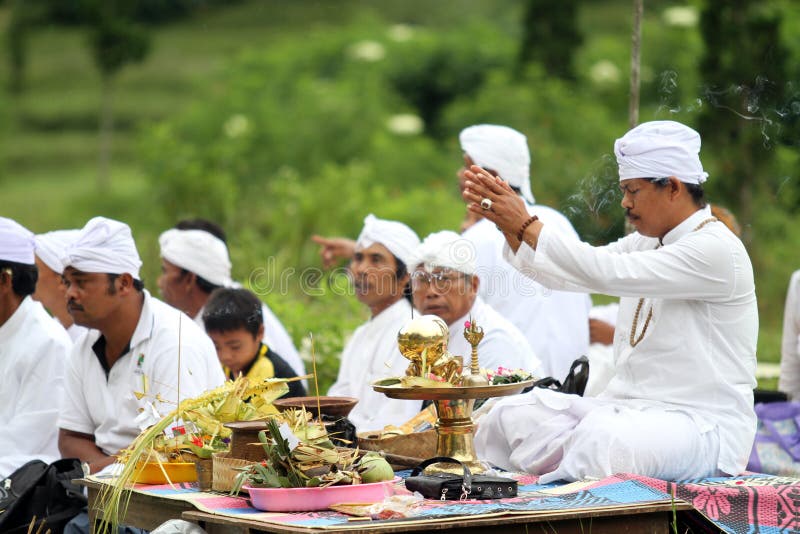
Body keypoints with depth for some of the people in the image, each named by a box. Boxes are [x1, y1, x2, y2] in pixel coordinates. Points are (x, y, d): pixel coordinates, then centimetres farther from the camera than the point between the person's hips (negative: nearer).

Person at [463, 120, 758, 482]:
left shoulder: (717, 249, -14)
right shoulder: (646, 243, 15)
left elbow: (608, 273, -22)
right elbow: (564, 274, 11)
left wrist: (527, 225, -18)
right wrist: (508, 225, -3)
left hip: (702, 424, -9)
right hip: (631, 408, 9)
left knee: (602, 439, -38)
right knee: (513, 416, -8)